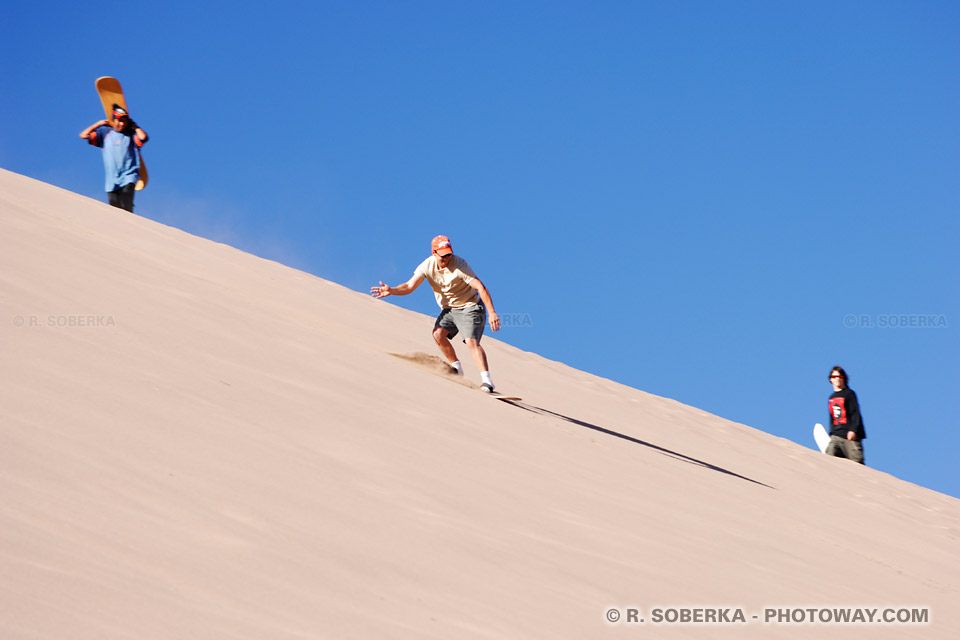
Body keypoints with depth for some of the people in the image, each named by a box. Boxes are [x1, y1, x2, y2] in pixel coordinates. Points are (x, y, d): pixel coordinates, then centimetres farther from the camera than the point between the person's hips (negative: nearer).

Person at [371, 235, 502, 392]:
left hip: (470, 307, -6)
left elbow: (481, 287, -28)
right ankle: (457, 369, 5)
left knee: (471, 341, -22)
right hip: (448, 308, 6)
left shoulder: (459, 265, -25)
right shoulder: (427, 266, -10)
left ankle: (486, 380, -26)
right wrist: (391, 291, -35)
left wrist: (492, 313, -34)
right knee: (438, 334, -13)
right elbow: (410, 286, -15)